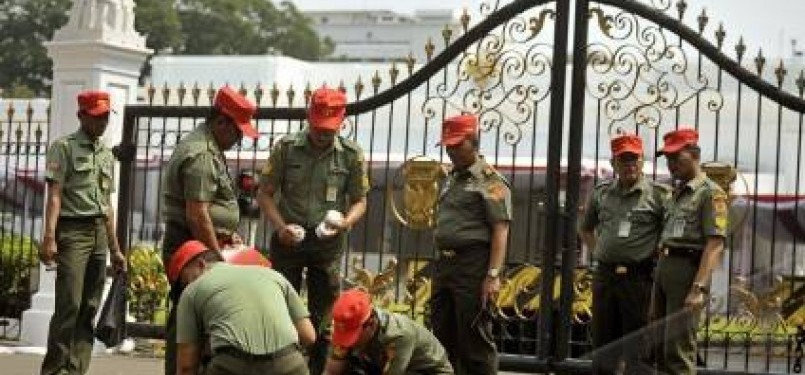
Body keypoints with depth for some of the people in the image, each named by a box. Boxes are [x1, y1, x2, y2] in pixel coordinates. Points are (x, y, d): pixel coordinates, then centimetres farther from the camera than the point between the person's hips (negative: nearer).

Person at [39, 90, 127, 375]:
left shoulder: (107, 155, 19)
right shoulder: (64, 147, -1)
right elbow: (54, 195, -9)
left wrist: (115, 249, 19)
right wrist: (49, 237, -20)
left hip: (99, 233, 7)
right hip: (72, 230, -6)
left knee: (90, 307, 3)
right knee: (69, 303, -13)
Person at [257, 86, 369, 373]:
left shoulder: (351, 154, -3)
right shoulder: (286, 148, -5)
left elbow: (360, 200, 4)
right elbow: (265, 194, -2)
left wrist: (346, 222, -17)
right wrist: (281, 227, -16)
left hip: (329, 242, 0)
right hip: (289, 239, 0)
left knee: (323, 313, 7)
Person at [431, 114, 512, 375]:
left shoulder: (490, 181, -8)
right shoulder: (452, 179, 18)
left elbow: (500, 231, -15)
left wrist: (493, 275, -22)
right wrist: (440, 264, 18)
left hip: (472, 267, -9)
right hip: (444, 265, 9)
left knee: (474, 339, -6)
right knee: (442, 336, 12)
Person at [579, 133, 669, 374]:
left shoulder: (659, 194, -4)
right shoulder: (601, 193, 11)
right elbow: (585, 229, 26)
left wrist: (659, 260, -7)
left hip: (639, 278, -4)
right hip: (604, 276, 5)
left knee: (636, 346, 0)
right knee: (603, 346, 10)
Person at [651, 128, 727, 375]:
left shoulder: (710, 193, -5)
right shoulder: (677, 194, 22)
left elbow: (715, 244, -15)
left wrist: (699, 287, -24)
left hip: (689, 268, -9)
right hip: (664, 267, 9)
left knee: (678, 347, -12)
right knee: (659, 345, 10)